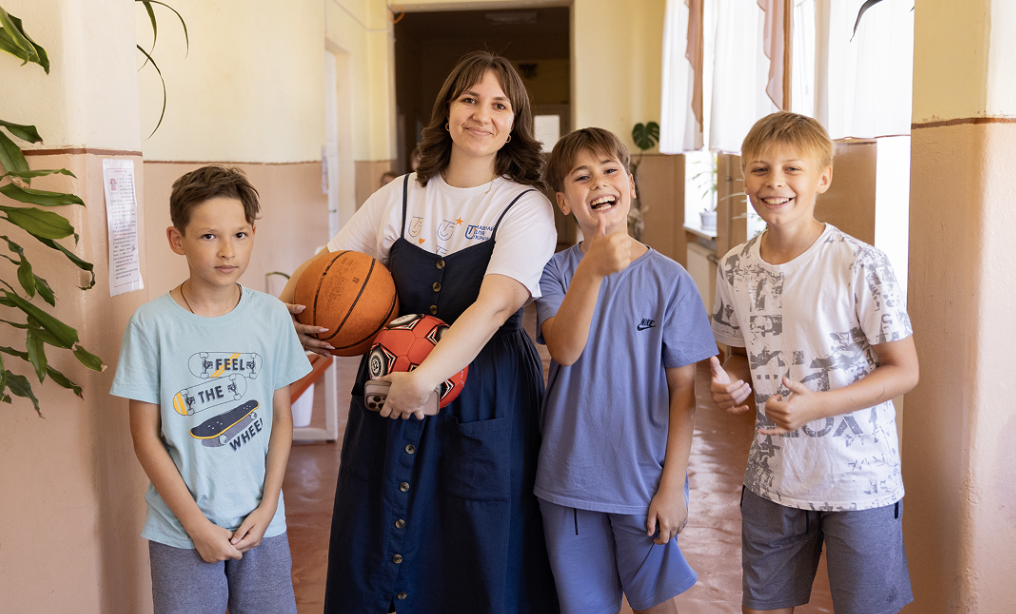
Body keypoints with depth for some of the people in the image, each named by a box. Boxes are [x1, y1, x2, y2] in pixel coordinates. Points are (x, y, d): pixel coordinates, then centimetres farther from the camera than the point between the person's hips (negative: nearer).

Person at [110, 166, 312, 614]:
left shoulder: (271, 316, -2)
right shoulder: (151, 324, -9)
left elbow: (281, 418, 3)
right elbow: (146, 437, -6)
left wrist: (266, 508, -4)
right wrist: (196, 524, -9)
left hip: (261, 524, 2)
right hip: (180, 530, -2)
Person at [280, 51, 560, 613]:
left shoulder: (525, 206, -6)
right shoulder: (400, 196, 7)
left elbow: (493, 306, -20)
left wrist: (424, 378, -30)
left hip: (481, 406, -3)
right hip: (392, 392, 4)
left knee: (478, 567, 5)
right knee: (373, 555, 13)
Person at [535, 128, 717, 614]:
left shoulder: (668, 279, -7)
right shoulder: (555, 270, -2)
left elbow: (684, 390, -5)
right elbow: (564, 350, -20)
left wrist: (673, 484, -7)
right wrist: (592, 269, -33)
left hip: (644, 482, -1)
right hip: (567, 480, 1)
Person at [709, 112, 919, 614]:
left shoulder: (860, 265, -16)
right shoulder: (735, 269, 0)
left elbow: (905, 370, -12)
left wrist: (817, 405, -24)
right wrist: (731, 383, -8)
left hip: (859, 480, -4)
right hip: (772, 477, 4)